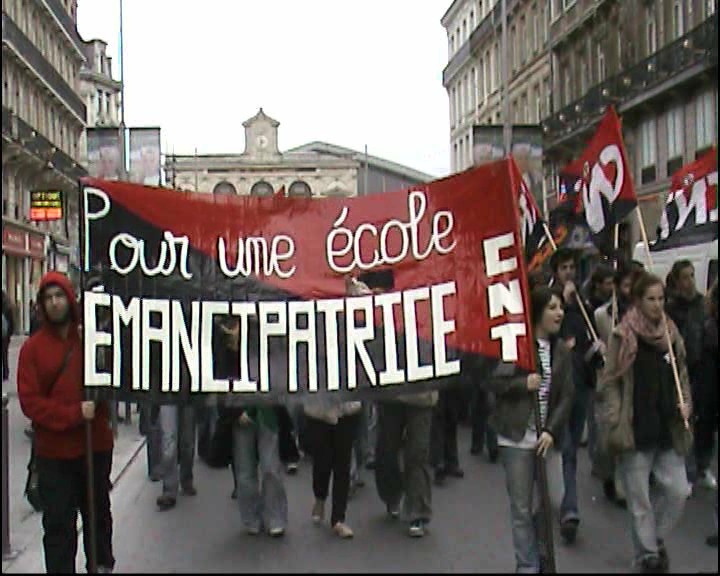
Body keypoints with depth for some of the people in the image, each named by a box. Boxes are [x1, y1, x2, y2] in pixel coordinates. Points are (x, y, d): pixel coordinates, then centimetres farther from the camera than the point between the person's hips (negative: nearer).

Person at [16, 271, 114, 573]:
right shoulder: (33, 347, -5)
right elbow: (29, 401, -11)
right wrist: (73, 414, -21)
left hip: (97, 445, 2)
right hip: (54, 452, -2)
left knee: (98, 513, 19)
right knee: (58, 523, 3)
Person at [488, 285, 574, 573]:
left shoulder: (562, 350, 5)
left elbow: (567, 396, 2)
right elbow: (491, 382, -5)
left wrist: (552, 431, -10)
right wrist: (522, 384, -19)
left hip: (548, 437, 4)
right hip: (516, 436, -4)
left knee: (555, 501, -1)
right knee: (522, 509, 3)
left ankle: (536, 547, 28)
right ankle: (528, 565, 17)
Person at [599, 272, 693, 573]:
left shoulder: (671, 333, 8)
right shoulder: (623, 336, -7)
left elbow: (682, 375, 18)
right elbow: (609, 382, -6)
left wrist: (686, 403, 2)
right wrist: (617, 423, -13)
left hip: (668, 430, 4)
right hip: (636, 431, -4)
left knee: (678, 491, 0)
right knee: (640, 499, 4)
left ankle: (656, 537, 25)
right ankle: (647, 553, 21)